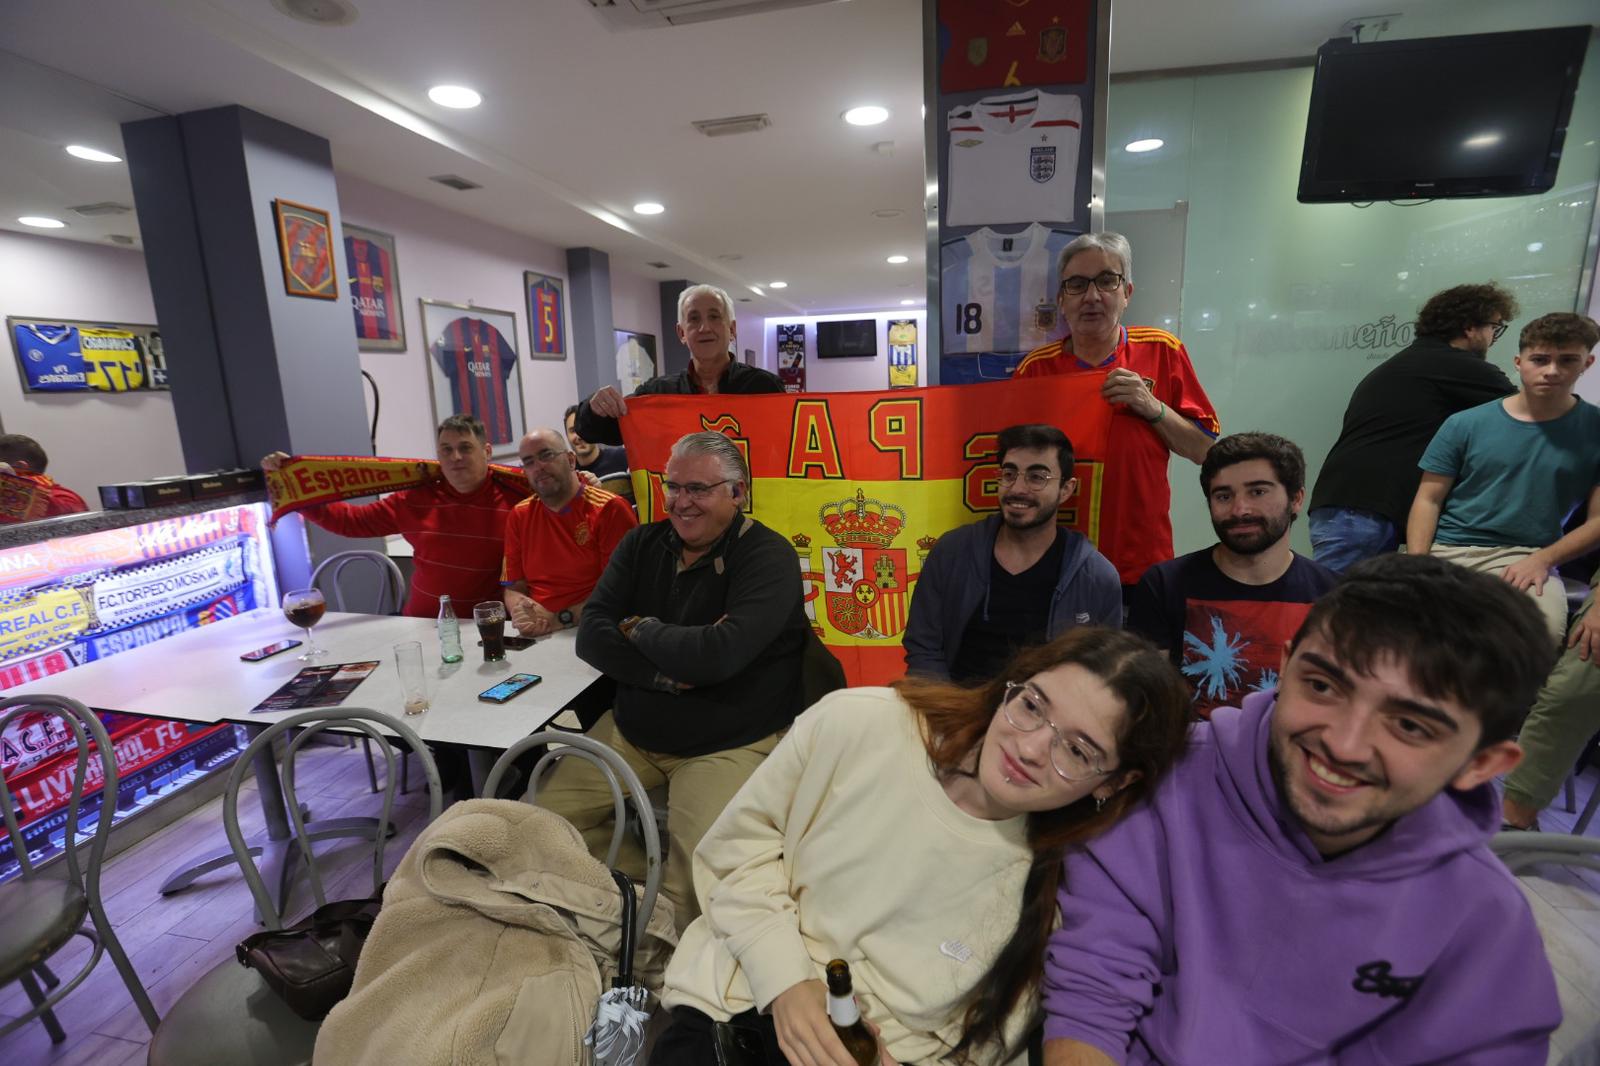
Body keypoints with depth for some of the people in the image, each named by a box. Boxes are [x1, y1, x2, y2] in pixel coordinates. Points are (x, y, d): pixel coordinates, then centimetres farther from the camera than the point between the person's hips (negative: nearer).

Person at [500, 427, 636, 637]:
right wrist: (523, 616, -9)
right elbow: (514, 589, 12)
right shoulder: (519, 516, 12)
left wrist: (559, 619, -17)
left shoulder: (609, 509, -6)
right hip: (535, 636, 3)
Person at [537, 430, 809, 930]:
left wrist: (640, 628, -10)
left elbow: (719, 654, -28)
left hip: (728, 744, -5)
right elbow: (591, 636, -4)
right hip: (631, 730, 6)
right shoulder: (642, 544, 4)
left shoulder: (767, 556, -14)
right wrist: (671, 671, -19)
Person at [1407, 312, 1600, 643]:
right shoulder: (1465, 424, 5)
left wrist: (1542, 559, -12)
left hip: (1522, 558, 0)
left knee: (1545, 627, -31)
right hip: (1443, 550, 0)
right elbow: (1428, 500, 3)